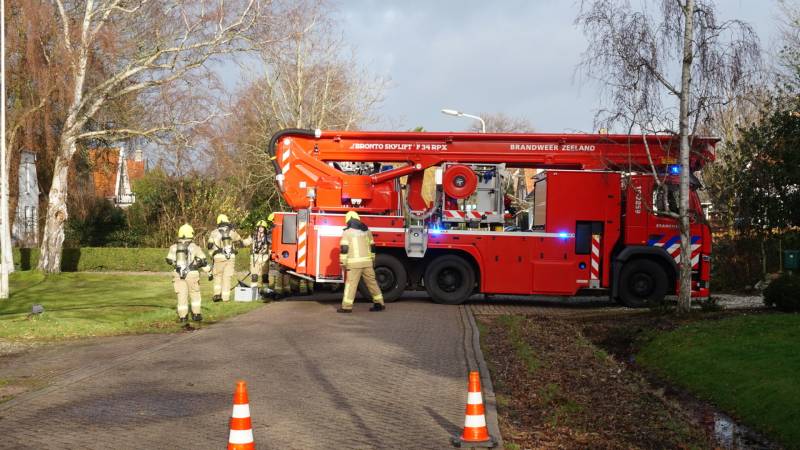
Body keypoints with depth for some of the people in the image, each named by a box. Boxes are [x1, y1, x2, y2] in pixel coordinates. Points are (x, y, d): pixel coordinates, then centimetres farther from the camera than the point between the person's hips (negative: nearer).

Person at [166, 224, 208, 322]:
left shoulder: (174, 247, 3)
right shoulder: (194, 247, -5)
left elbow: (169, 260, 13)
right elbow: (203, 260, -4)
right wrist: (208, 270, 10)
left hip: (178, 275, 2)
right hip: (192, 274, -2)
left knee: (182, 296, 8)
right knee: (195, 295, 13)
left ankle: (183, 316, 8)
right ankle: (196, 314, 12)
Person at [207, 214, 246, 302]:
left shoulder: (214, 233, 3)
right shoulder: (232, 232, 7)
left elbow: (210, 246, -1)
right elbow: (240, 243, 11)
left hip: (219, 257, -1)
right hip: (231, 257, 1)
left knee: (217, 276, 16)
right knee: (227, 277, 5)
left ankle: (217, 293, 4)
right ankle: (225, 297, 4)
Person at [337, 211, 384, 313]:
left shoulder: (347, 232, -2)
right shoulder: (367, 231, 14)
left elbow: (344, 248, -9)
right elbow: (372, 247, 18)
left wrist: (343, 262, -5)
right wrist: (372, 260, 26)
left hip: (354, 262, -5)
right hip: (367, 262, 5)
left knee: (351, 284, -3)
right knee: (372, 282, 12)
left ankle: (347, 306, -4)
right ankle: (379, 303, 15)